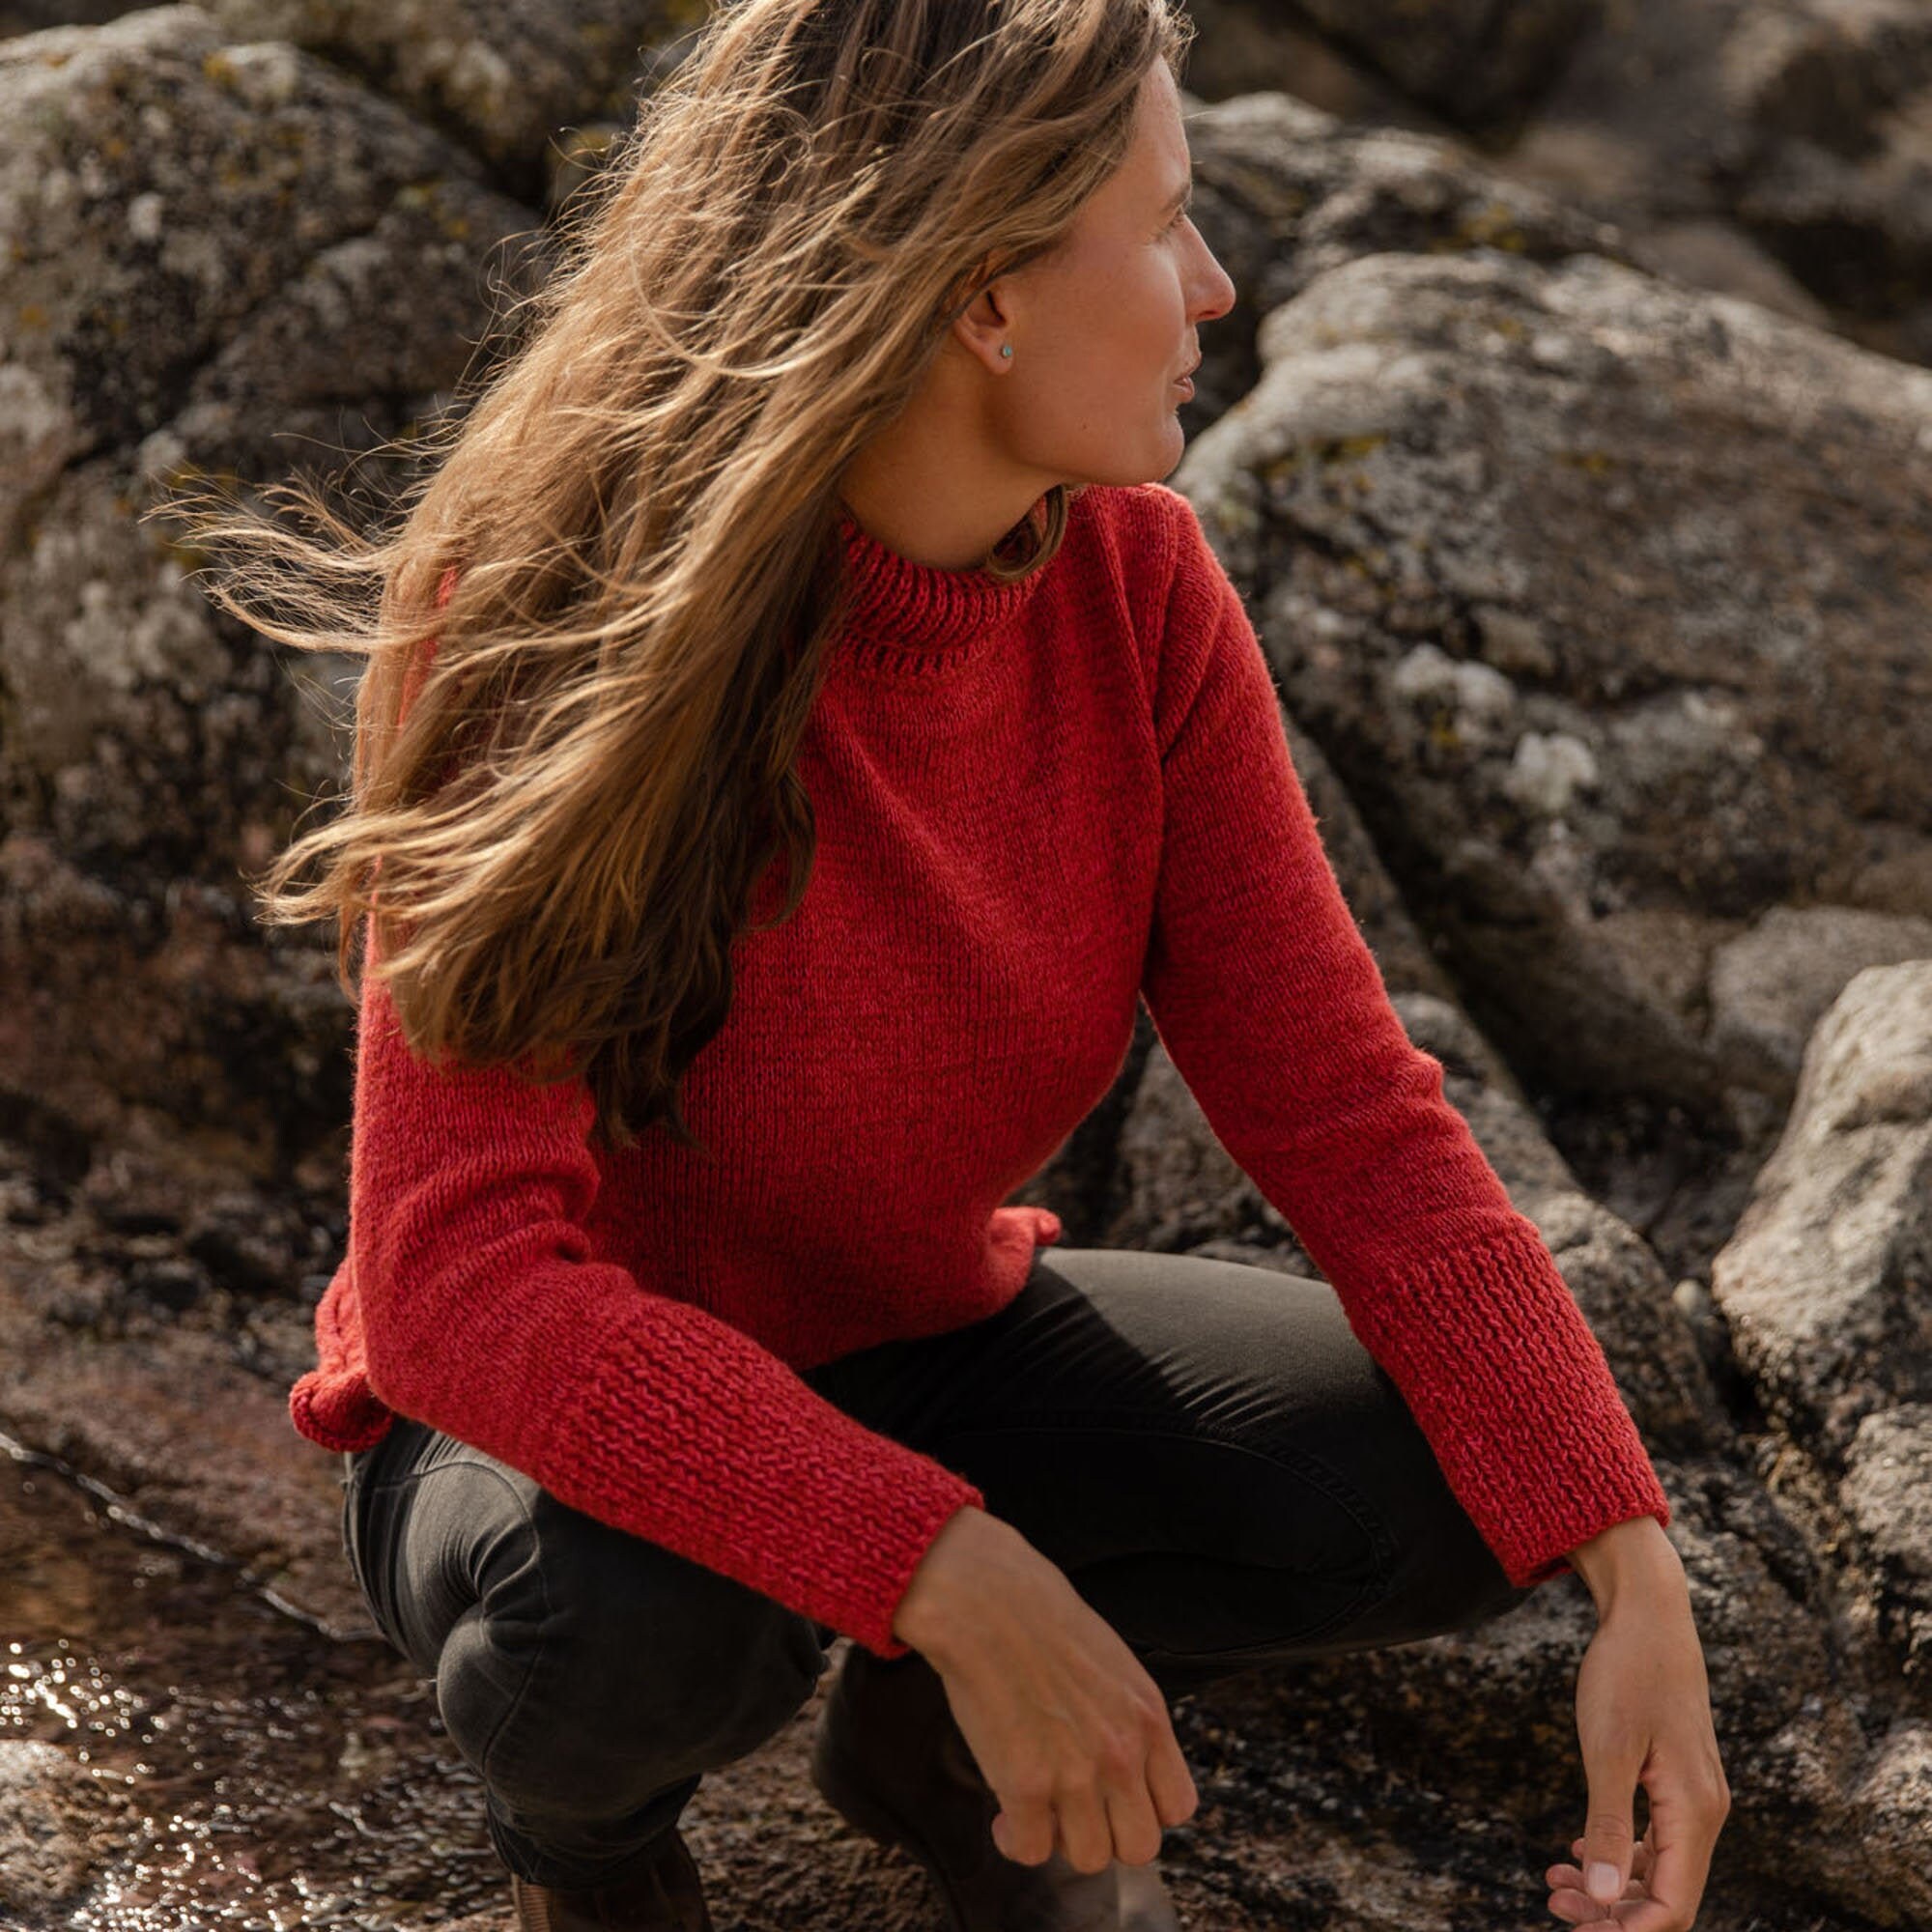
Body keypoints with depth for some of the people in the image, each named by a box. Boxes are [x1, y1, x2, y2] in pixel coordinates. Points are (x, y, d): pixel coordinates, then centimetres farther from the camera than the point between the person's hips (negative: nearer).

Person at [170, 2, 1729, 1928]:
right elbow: (458, 1283, -34)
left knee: (1465, 1485, -16)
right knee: (641, 1622, -39)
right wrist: (949, 1573, -43)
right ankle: (582, 1776, 1)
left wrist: (1635, 1576, -26)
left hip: (918, 1353, 5)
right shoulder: (556, 619, -29)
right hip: (561, 1431, -4)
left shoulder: (1137, 581, -14)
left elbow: (1340, 1101, -14)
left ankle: (926, 1735, 12)